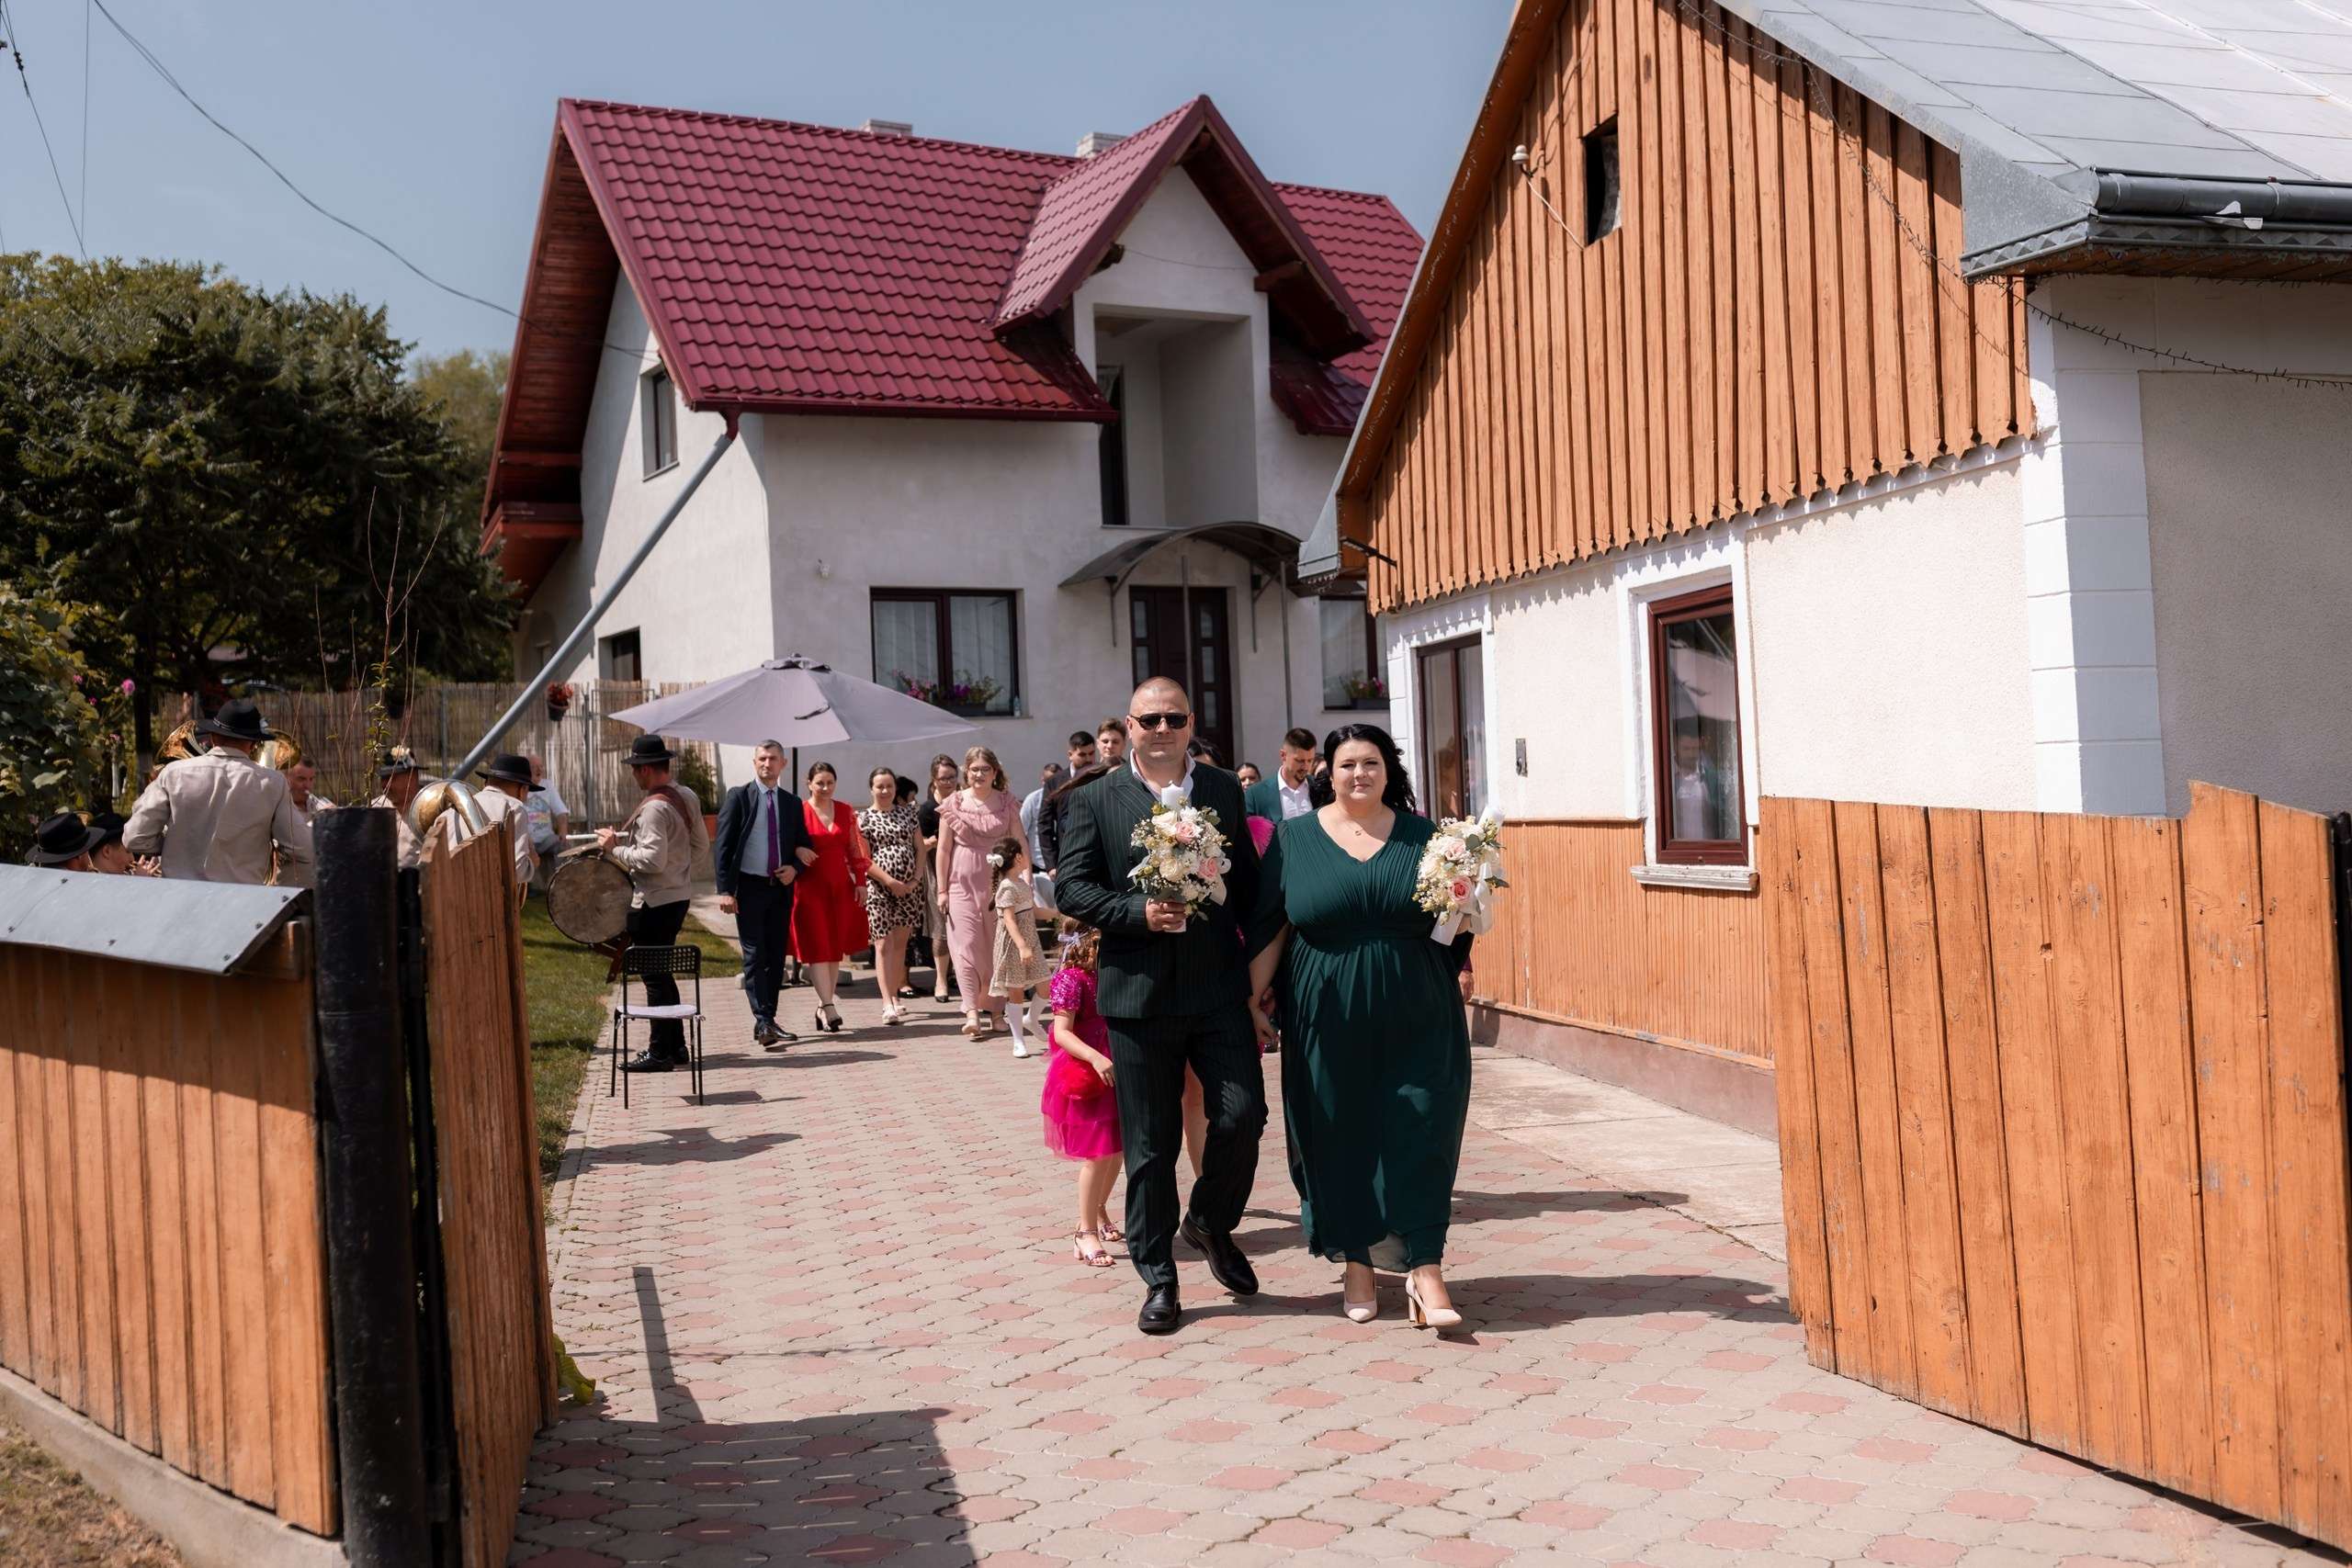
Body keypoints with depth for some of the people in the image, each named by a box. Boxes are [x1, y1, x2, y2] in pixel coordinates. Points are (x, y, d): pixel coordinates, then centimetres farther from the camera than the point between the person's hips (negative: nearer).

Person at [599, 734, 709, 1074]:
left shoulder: (654, 808, -20)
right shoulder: (687, 797, 8)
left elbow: (653, 859, -26)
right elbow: (700, 844, 15)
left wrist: (615, 846, -14)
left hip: (654, 902, -10)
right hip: (678, 895, 10)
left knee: (655, 977, -2)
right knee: (662, 973, 17)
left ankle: (659, 1053, 5)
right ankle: (675, 1047, 23)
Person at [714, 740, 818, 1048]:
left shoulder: (793, 803, 11)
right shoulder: (738, 797, 0)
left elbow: (804, 846, 19)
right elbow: (722, 846, -4)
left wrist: (794, 868, -4)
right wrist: (725, 890, -13)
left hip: (781, 889, 4)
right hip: (749, 888, -4)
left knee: (776, 958, 6)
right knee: (755, 957, -9)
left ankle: (769, 1022, 13)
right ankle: (762, 1023, -14)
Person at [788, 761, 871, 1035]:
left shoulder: (846, 811, 9)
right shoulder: (798, 811, -1)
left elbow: (855, 850, 11)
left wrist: (860, 883, 6)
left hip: (841, 886, 4)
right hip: (810, 886, -4)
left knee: (836, 948, 6)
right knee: (817, 947, -8)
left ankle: (823, 1006, 14)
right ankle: (828, 1006, -11)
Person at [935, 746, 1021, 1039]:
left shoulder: (1007, 804, 5)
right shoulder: (953, 804, 4)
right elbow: (943, 849, 4)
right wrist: (941, 889, 0)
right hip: (963, 884, -1)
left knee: (997, 947, 3)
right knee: (967, 946, -9)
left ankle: (996, 1010, 12)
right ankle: (972, 1012, -13)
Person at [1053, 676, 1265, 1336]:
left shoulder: (1225, 790, 8)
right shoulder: (1097, 799, 2)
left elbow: (1250, 884, 10)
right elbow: (1071, 886, -3)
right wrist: (1139, 912, -17)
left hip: (1219, 990, 2)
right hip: (1139, 993, -1)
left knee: (1243, 1113, -6)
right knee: (1150, 1145, 6)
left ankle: (1211, 1222, 24)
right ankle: (1158, 1279, 19)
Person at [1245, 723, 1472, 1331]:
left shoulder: (1423, 837, 6)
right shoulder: (1294, 838, 5)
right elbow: (1269, 926, 5)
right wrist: (1256, 998, 1)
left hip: (1415, 1022, 0)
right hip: (1327, 1023, 0)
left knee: (1419, 1136, -2)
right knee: (1340, 1138, 6)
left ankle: (1425, 1272, 2)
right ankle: (1358, 1265, 20)